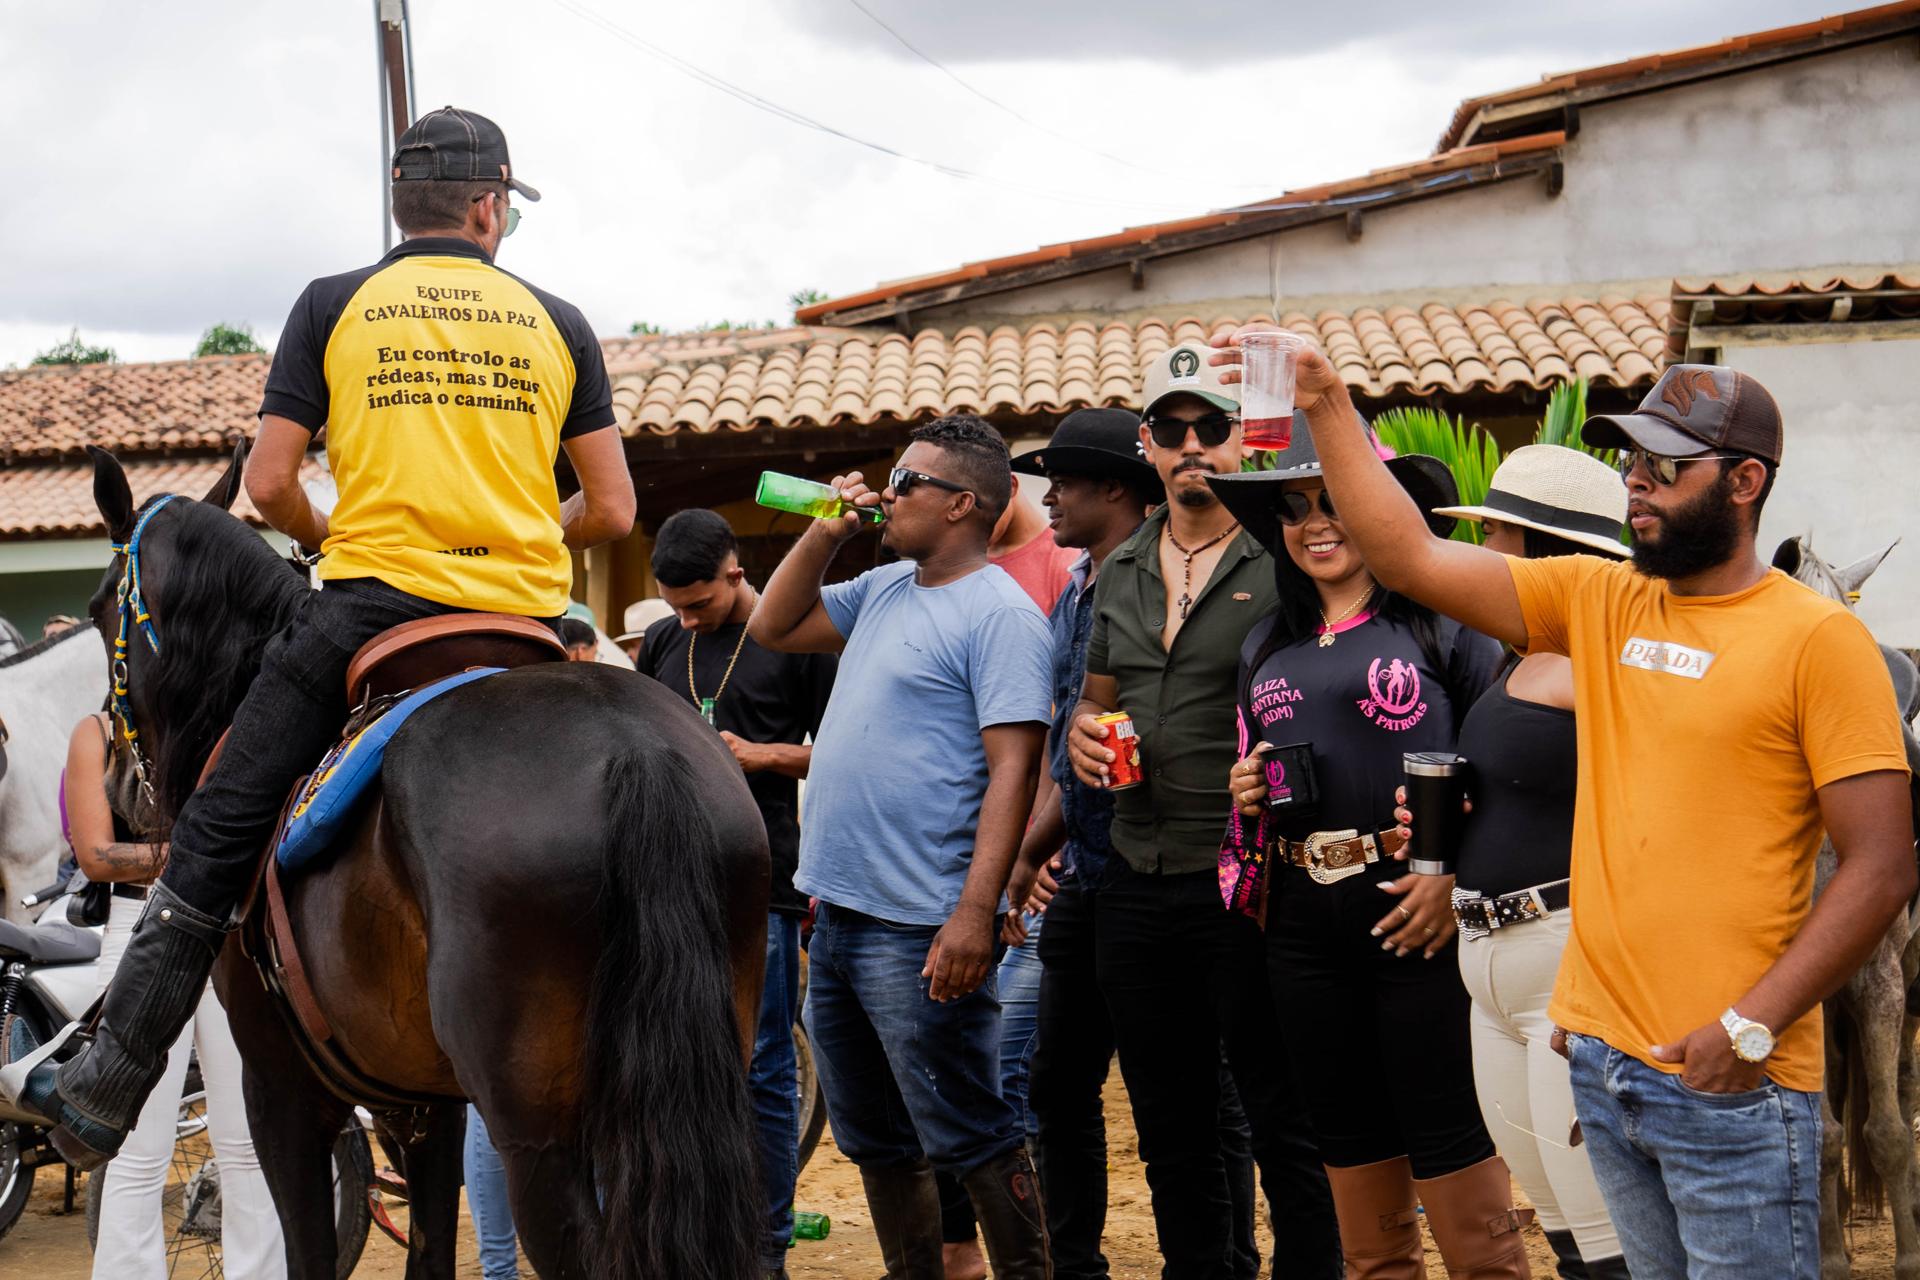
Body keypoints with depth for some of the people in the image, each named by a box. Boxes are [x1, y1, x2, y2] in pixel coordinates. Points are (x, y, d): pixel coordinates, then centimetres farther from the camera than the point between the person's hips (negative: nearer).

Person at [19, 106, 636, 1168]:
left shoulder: (334, 305, 6)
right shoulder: (559, 323, 10)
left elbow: (269, 486, 0)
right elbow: (612, 511, 6)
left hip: (368, 603, -1)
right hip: (528, 629, 2)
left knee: (217, 833, 6)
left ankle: (104, 1090, 6)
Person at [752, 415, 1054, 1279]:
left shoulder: (1001, 614, -11)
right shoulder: (885, 588, 14)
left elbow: (1012, 768, -18)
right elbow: (773, 628, 24)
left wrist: (975, 912, -25)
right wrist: (825, 532, 10)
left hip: (920, 930, -9)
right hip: (839, 913, 9)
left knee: (969, 1139, -2)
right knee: (875, 1142, 17)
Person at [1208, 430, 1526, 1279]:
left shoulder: (1439, 621, -2)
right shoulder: (1267, 648, 16)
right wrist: (1246, 795, 4)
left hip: (1414, 912, -6)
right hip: (1305, 920, 6)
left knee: (1449, 1137, -4)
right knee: (1350, 1140, 13)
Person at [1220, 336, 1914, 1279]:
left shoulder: (1817, 638, -8)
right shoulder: (1598, 600, 8)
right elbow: (1410, 559, 4)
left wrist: (1752, 1027, -16)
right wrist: (1327, 407, -3)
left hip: (1733, 1086, -5)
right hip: (1603, 1059, 6)